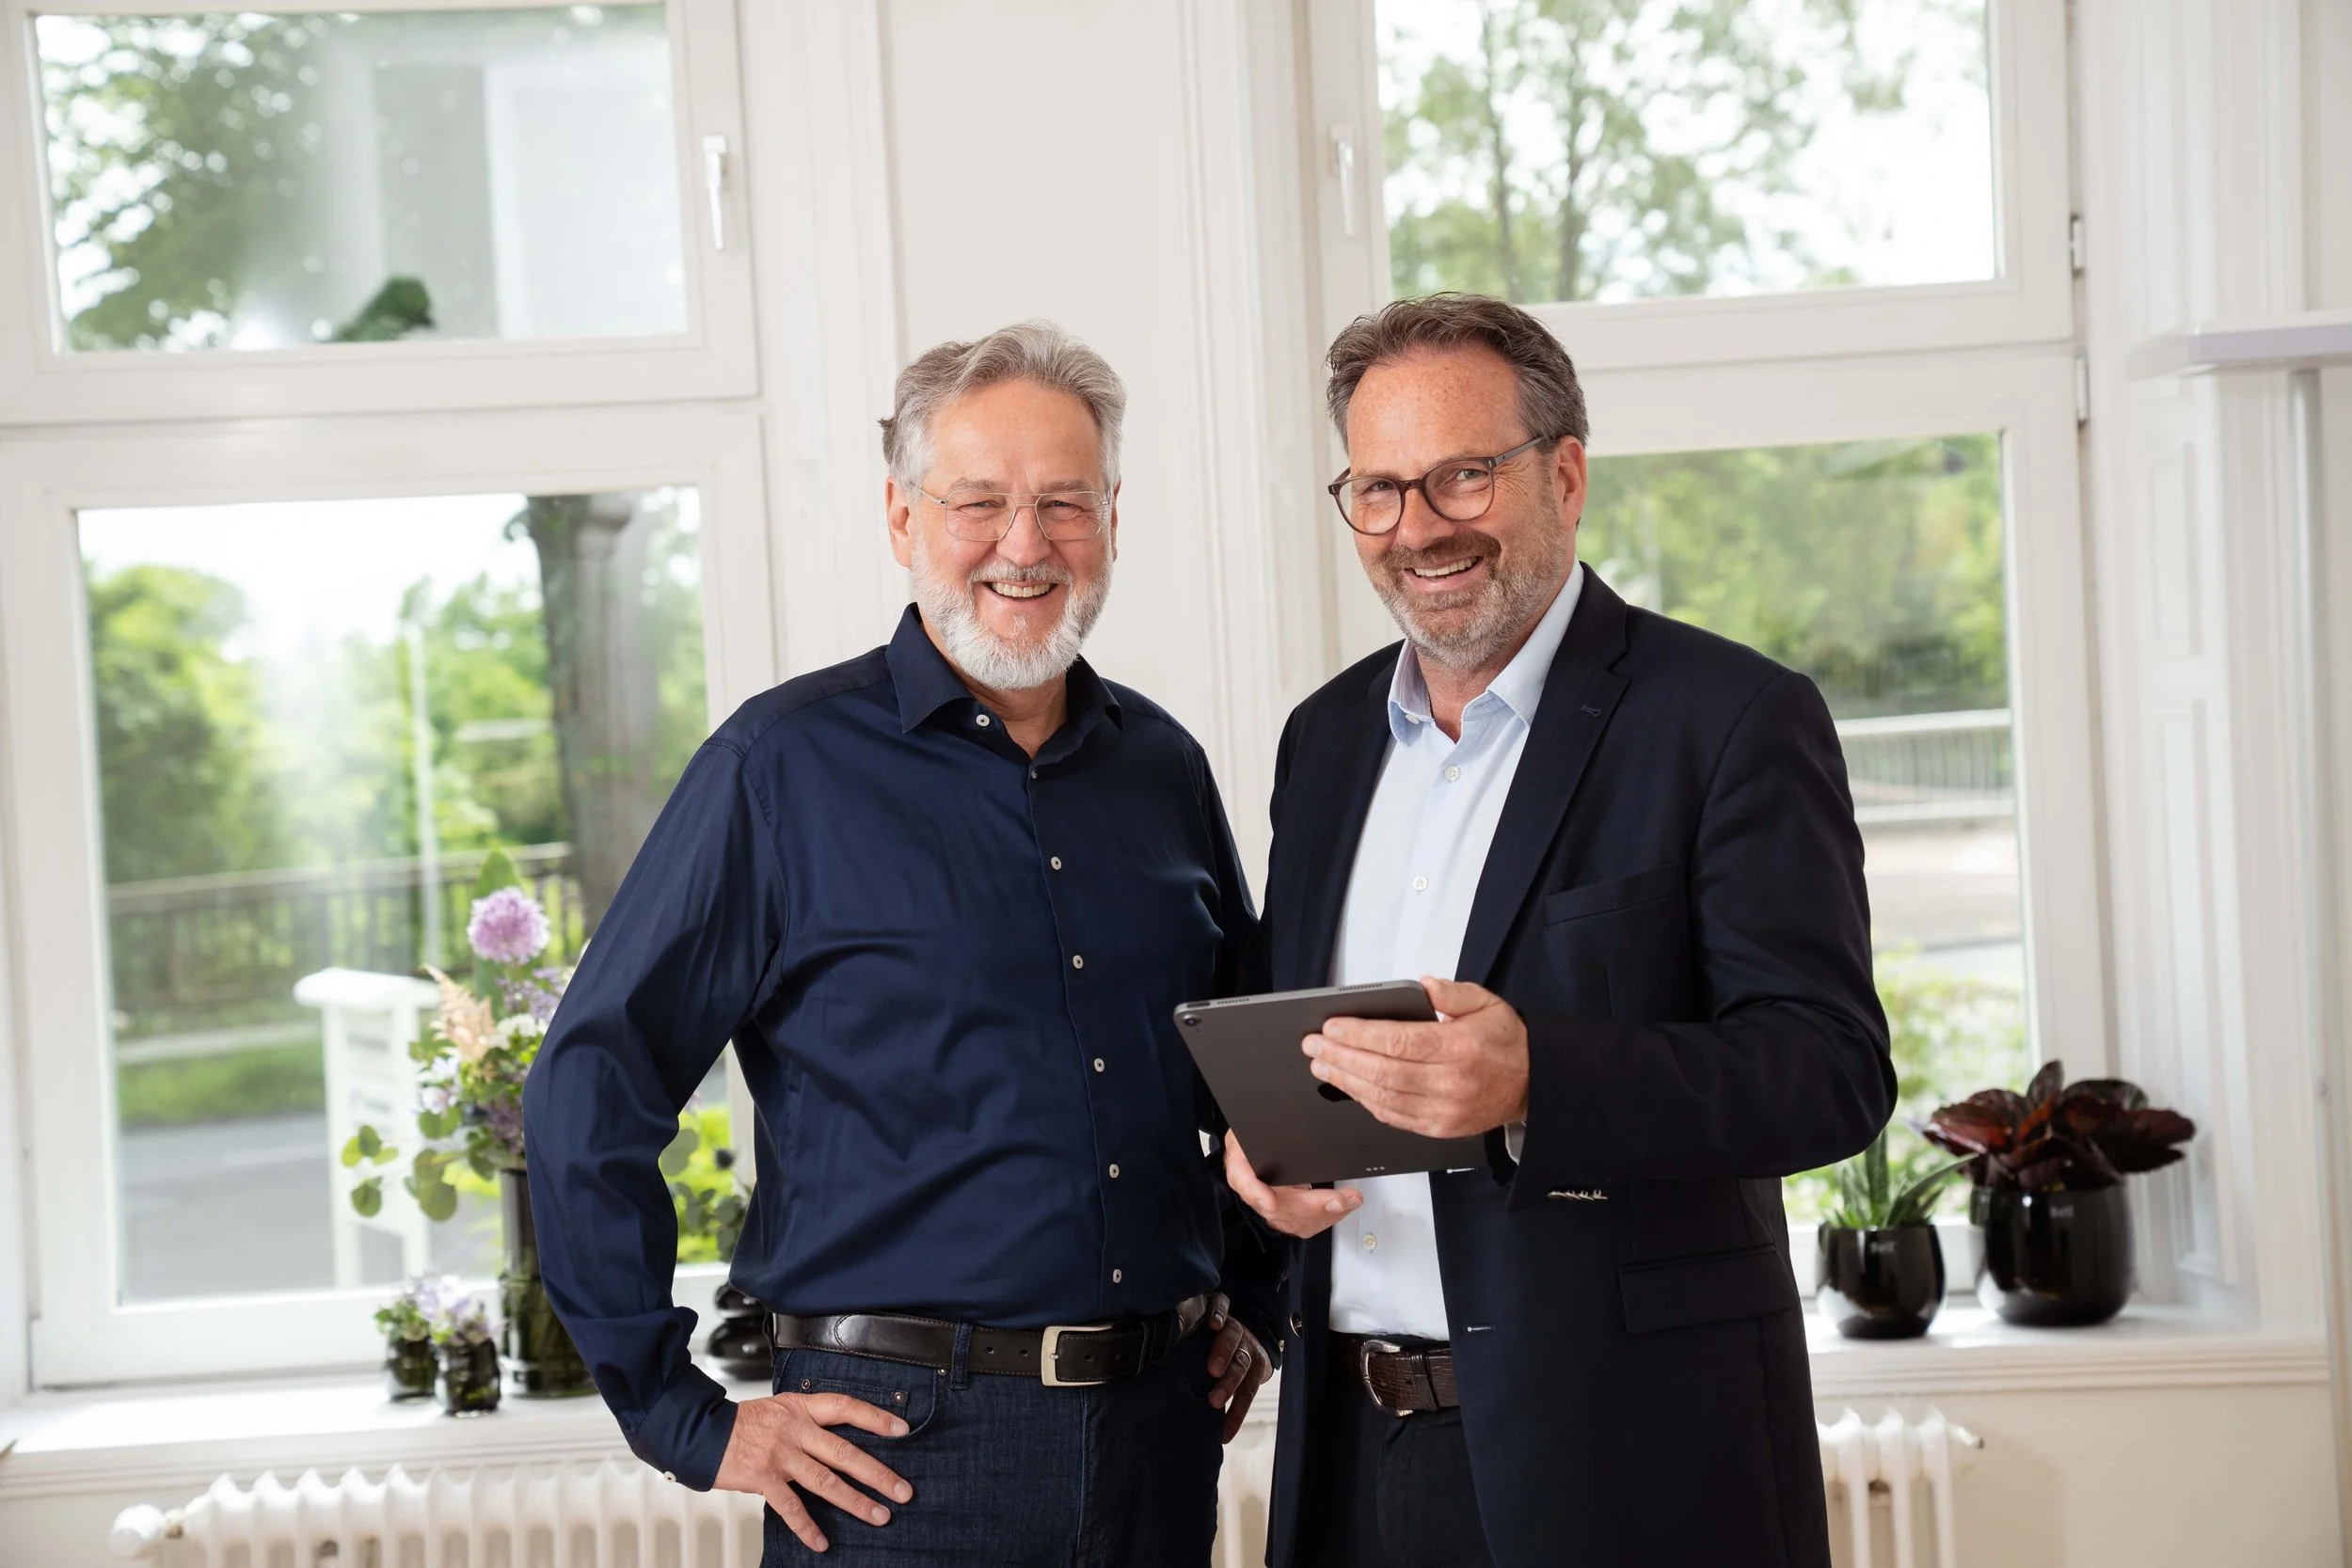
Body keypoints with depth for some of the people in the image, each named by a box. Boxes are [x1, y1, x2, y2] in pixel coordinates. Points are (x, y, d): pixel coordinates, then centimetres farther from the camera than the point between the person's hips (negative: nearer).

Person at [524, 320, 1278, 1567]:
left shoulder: (1163, 768, 8)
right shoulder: (785, 764, -7)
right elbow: (585, 1100, -8)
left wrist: (1251, 1309, 14)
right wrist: (688, 1419, -9)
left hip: (1161, 1437, 5)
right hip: (898, 1451, -4)